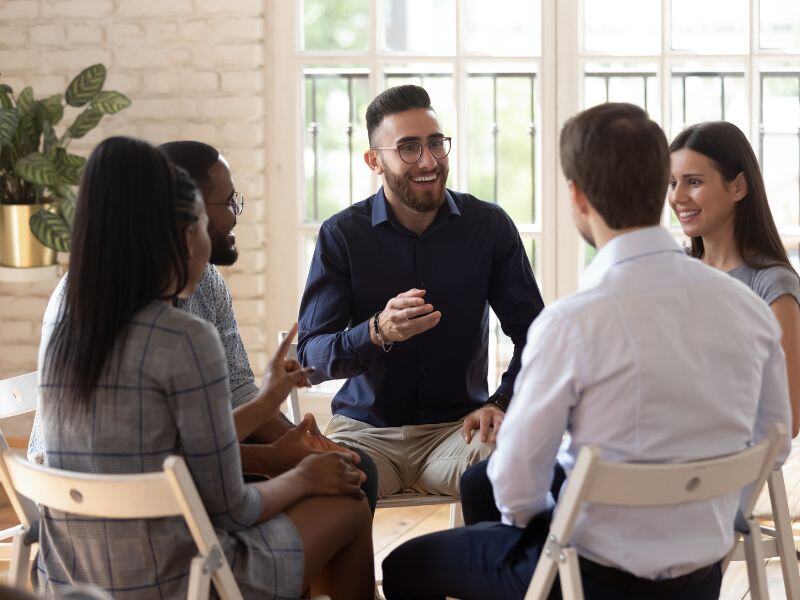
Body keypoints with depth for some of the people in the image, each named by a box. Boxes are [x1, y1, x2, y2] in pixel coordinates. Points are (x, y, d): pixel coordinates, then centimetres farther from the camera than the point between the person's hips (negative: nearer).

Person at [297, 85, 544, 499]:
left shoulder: (488, 226, 2)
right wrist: (378, 332, -27)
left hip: (458, 426, 2)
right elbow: (309, 357, -8)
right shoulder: (341, 235, -2)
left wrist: (502, 402, -11)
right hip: (365, 427, -1)